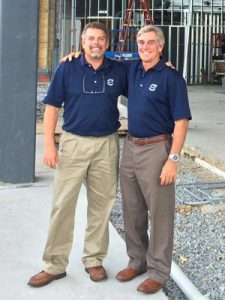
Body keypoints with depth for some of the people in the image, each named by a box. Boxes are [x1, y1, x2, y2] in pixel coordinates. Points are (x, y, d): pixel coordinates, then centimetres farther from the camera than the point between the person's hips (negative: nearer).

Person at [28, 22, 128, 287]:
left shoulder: (118, 71, 4)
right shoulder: (67, 69, 0)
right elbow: (52, 107, 0)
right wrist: (49, 145, -8)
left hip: (107, 145, 2)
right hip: (73, 143, -1)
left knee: (101, 204, 8)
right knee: (62, 204, -1)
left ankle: (94, 259, 23)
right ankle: (55, 265, 9)